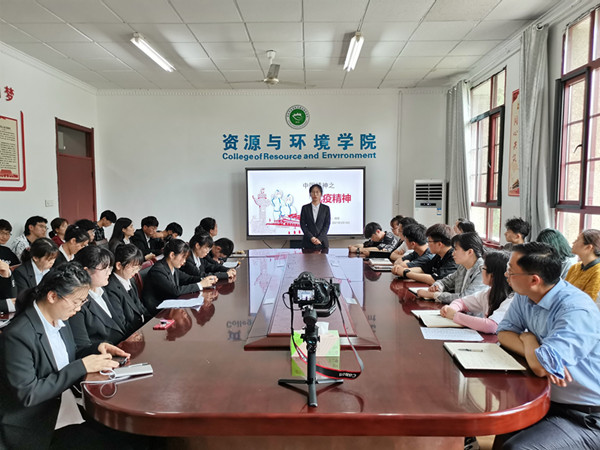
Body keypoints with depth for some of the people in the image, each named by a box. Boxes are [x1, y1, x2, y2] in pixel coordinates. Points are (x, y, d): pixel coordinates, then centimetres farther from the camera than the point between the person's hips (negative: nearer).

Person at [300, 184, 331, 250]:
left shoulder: (326, 208, 7)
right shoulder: (305, 208, 6)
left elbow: (327, 225, 1)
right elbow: (302, 225, 1)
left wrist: (319, 239, -11)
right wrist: (311, 238, -10)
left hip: (322, 242, 0)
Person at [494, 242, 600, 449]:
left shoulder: (577, 311, -27)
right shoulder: (524, 296, -2)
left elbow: (540, 366, -34)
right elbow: (504, 333, 1)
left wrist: (528, 338, -12)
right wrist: (537, 353, -18)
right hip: (546, 400, 7)